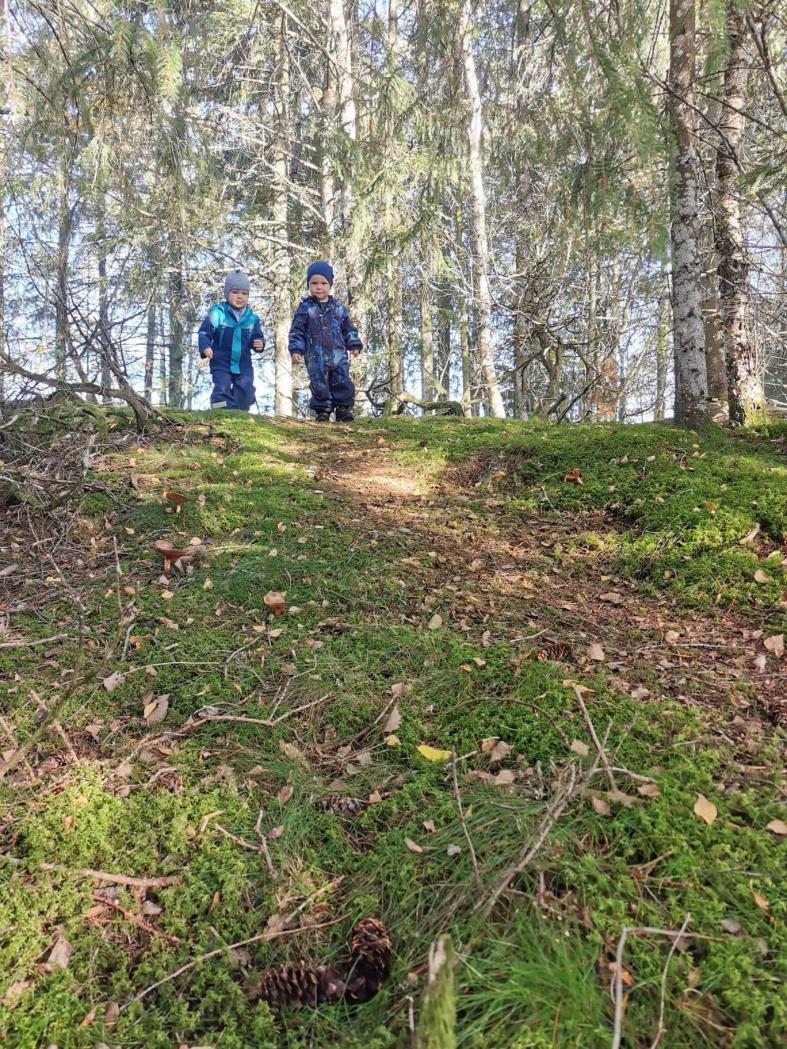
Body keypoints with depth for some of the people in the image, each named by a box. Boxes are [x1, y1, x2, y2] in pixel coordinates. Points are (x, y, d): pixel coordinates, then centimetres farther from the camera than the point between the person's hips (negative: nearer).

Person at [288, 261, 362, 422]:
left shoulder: (338, 307, 8)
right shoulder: (305, 307, 0)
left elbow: (349, 328, 15)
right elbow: (296, 331, 0)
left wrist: (354, 344, 5)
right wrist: (296, 350, -10)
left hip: (338, 355, 2)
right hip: (316, 357, -2)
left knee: (343, 383, 0)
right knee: (319, 385, 2)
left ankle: (343, 409, 10)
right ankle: (322, 411, 14)